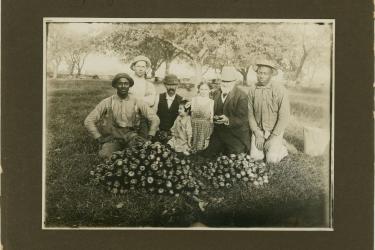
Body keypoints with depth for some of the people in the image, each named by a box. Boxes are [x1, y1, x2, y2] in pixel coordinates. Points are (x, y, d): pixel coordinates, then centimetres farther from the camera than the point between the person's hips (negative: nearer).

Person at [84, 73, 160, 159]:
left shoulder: (137, 103, 2)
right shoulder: (107, 103, 1)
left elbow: (155, 119, 5)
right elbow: (89, 121, 4)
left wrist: (149, 138, -3)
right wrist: (99, 138, -3)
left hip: (131, 137, 1)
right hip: (113, 138, -1)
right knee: (105, 154, -33)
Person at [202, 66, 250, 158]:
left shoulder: (242, 96, -11)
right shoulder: (216, 93, 9)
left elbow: (242, 119, -18)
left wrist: (228, 120, -34)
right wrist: (214, 117, -8)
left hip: (236, 136, -5)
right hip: (219, 133, 5)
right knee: (205, 155, 0)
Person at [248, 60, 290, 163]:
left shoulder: (280, 90, -14)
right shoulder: (252, 90, -3)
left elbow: (283, 117, -14)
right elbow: (250, 114, 0)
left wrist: (273, 138, -16)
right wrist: (257, 134, -8)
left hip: (275, 131, -3)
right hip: (258, 129, 3)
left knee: (272, 160, -14)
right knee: (255, 157, -10)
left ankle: (281, 148, 17)